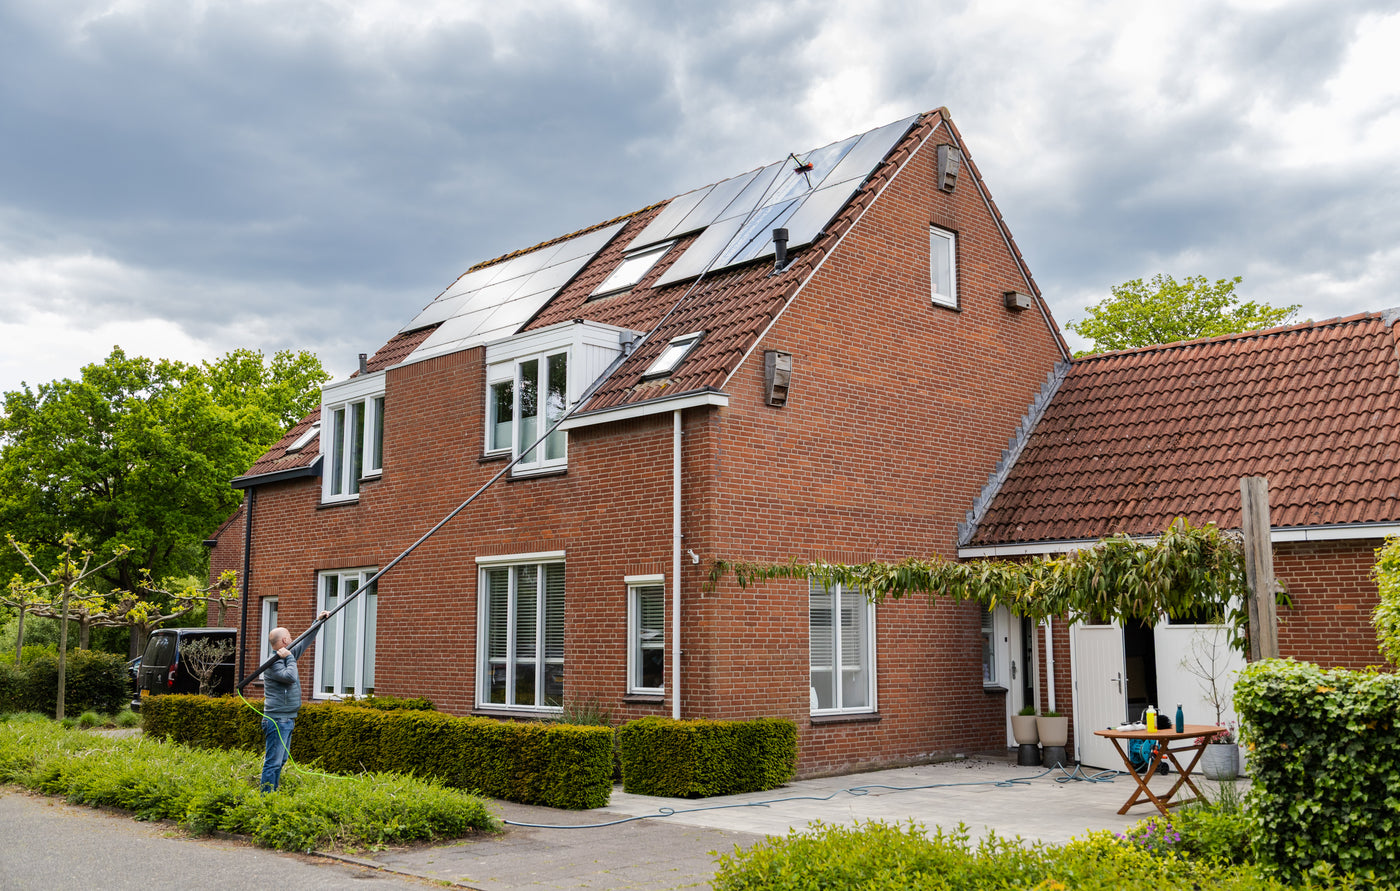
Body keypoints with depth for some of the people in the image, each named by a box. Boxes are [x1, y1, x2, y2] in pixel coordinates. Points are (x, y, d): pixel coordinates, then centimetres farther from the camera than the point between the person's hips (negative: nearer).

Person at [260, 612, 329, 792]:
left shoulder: (287, 656, 14)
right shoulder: (273, 664, -15)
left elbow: (305, 642, 25)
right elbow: (290, 676, -30)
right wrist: (289, 658, -16)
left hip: (287, 720, 10)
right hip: (277, 720, -10)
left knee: (281, 760, 14)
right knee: (273, 762, -9)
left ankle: (273, 792, 19)